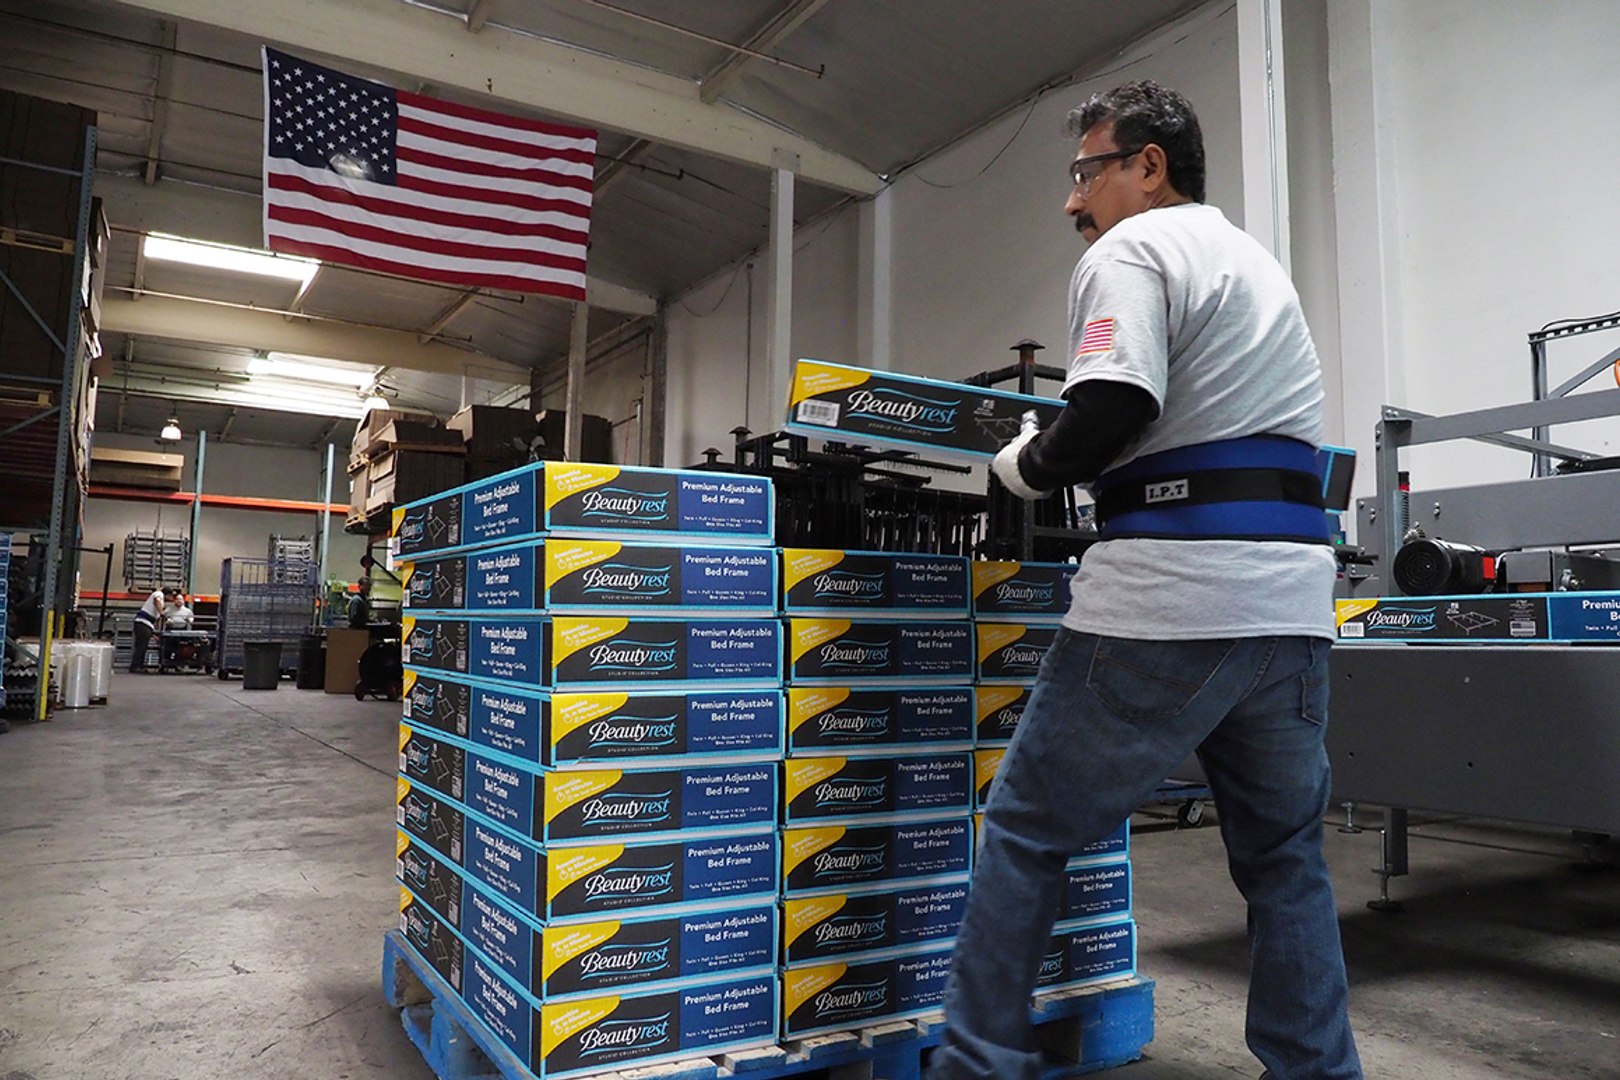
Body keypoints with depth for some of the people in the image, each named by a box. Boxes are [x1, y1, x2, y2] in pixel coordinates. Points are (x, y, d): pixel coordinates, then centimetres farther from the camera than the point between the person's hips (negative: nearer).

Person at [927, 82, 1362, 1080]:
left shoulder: (1132, 249, -2)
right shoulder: (1260, 261, 25)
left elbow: (1112, 411, -18)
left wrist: (1025, 467, 0)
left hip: (1171, 596, -8)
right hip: (1292, 596, 9)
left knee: (1027, 828, 4)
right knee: (1285, 855, 16)